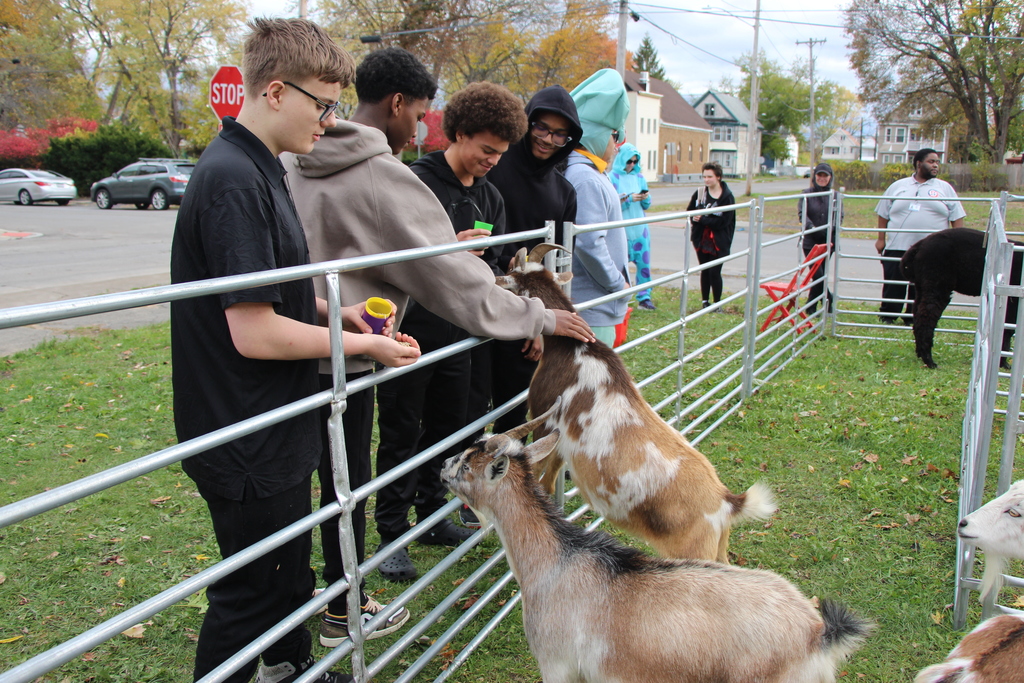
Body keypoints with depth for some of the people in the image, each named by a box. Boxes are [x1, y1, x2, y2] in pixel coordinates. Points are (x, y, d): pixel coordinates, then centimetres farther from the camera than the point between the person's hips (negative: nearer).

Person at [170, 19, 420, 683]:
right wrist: (362, 345, -15)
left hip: (276, 434, 10)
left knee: (291, 570, 27)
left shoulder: (257, 169, 9)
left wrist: (333, 309, 5)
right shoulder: (234, 181, -23)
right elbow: (254, 333, -26)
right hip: (247, 447, -10)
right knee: (251, 594, 8)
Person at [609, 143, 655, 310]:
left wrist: (645, 198, -8)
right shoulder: (613, 177, -4)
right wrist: (629, 199, -19)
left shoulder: (639, 177, 10)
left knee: (644, 262, 2)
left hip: (639, 228, 4)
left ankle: (644, 298, 11)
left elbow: (646, 205, 13)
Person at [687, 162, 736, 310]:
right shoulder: (699, 193, 5)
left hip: (719, 242, -4)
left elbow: (724, 221, -14)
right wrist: (695, 218, -13)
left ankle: (717, 303, 9)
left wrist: (703, 219, -18)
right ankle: (705, 302, 21)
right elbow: (689, 212, 9)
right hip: (702, 239, 4)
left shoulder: (727, 196, -9)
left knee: (715, 272, -5)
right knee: (705, 271, 11)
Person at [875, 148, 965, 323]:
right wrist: (881, 239, 5)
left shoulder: (945, 188, 9)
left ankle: (913, 319, 14)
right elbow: (883, 214, 12)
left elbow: (957, 218, 6)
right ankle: (887, 317, 16)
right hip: (896, 248, 0)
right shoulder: (898, 186, 11)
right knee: (892, 286, 4)